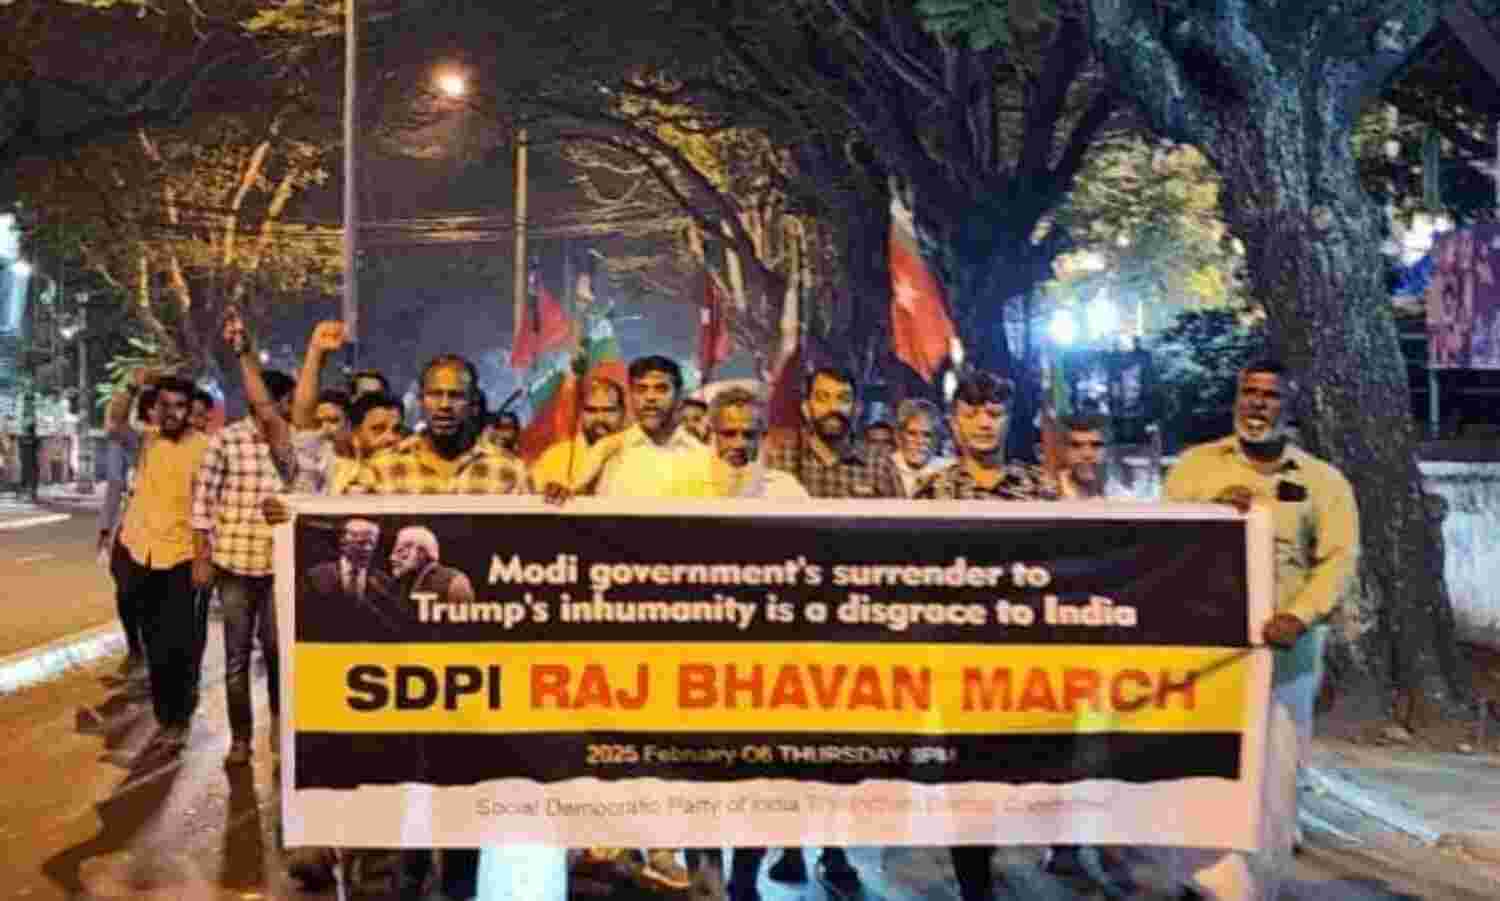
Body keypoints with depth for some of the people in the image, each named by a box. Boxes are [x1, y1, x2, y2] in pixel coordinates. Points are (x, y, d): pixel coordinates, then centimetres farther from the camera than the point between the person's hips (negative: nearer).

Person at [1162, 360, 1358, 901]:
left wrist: (1300, 616, -19)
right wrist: (1210, 513, -15)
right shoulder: (1195, 465, 8)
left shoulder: (1324, 481, 6)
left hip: (1283, 654, 1)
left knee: (1272, 786, 8)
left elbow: (1339, 557, -4)